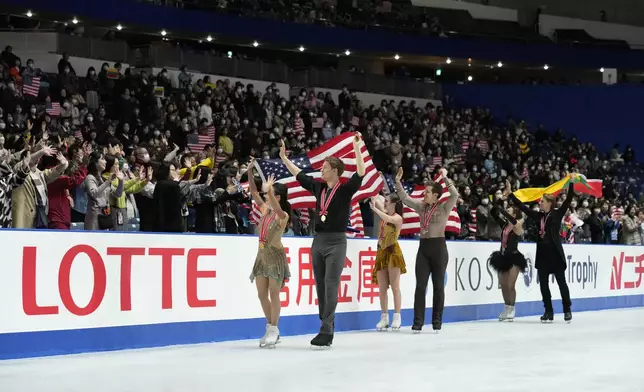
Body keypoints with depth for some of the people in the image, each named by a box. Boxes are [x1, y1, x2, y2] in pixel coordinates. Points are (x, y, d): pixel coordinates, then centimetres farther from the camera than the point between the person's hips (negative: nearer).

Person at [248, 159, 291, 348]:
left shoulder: (283, 215, -13)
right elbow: (254, 193, 3)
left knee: (274, 294, -2)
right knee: (262, 294, 9)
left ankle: (273, 330, 5)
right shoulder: (265, 210, 7)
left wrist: (269, 190, -50)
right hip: (262, 255, 7)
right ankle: (270, 329, 19)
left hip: (275, 256, -7)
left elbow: (276, 207, -35)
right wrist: (250, 172, -7)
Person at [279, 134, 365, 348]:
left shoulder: (345, 190, -5)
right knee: (320, 286, 7)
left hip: (336, 242, -6)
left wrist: (357, 148, -28)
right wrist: (284, 157, 25)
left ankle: (326, 331, -13)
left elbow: (360, 173, -19)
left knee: (330, 286, -10)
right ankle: (327, 329, 13)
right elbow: (299, 174, 22)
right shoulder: (319, 187, 11)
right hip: (318, 240, 6)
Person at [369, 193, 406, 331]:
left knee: (394, 286, -5)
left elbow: (388, 219, -30)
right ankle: (384, 317, 7)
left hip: (393, 252, -7)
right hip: (381, 252, 7)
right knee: (382, 287, 5)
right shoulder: (385, 213, 11)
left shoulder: (398, 218, -10)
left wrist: (374, 208, -27)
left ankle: (397, 317, -4)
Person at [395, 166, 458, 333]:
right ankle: (418, 322, 0)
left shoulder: (444, 207, -4)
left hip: (438, 247, -4)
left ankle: (437, 322, 10)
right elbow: (405, 198, 13)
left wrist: (445, 178, -18)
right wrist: (398, 182, 4)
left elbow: (455, 195, -20)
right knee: (420, 285, 0)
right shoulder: (421, 206, 9)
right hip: (423, 247, 4)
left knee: (438, 286, 3)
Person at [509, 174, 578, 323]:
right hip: (542, 254, 5)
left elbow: (568, 201, -11)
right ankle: (549, 311, 13)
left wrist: (571, 183, -19)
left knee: (561, 282, 3)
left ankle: (567, 310, 13)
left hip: (555, 253, -5)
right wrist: (510, 195, 12)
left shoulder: (557, 214, -2)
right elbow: (523, 207, 13)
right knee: (543, 284, 5)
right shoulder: (539, 216, 10)